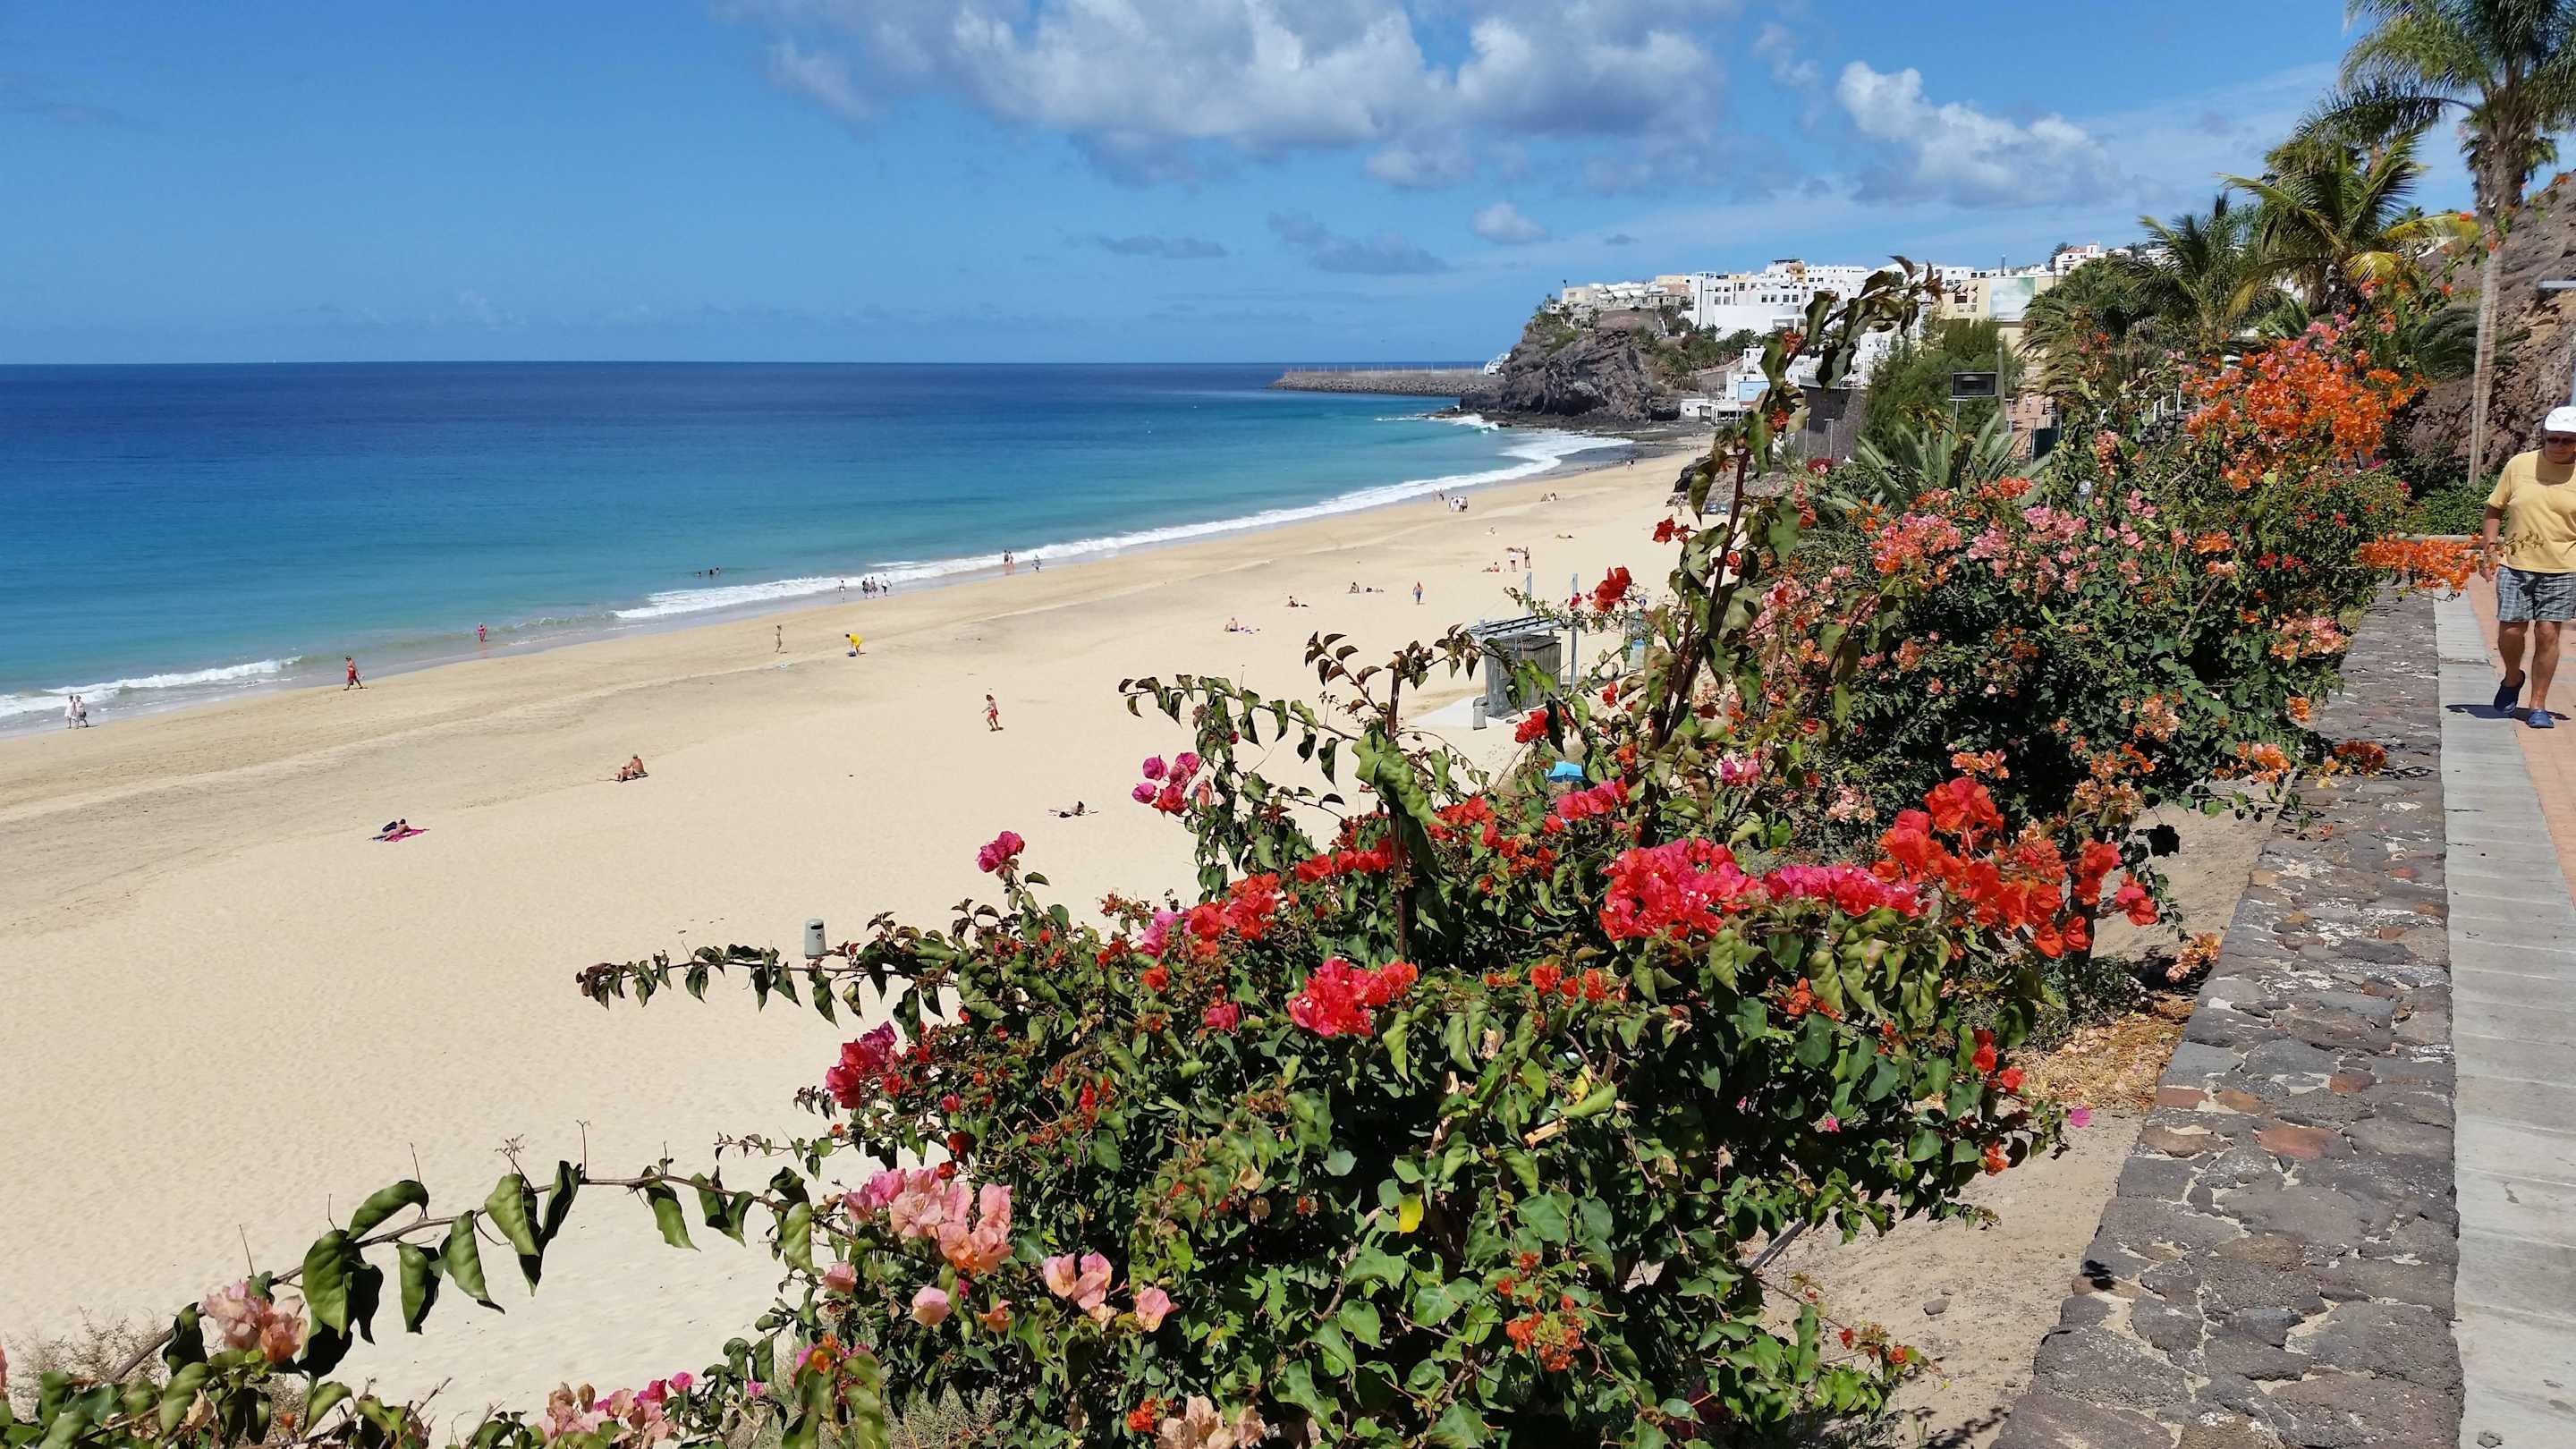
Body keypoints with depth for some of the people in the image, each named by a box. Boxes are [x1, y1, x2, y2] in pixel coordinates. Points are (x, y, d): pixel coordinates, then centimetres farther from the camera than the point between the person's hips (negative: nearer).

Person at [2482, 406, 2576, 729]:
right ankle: (2513, 678, 31)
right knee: (2510, 631, 0)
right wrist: (2487, 549, 2)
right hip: (2515, 564, 1)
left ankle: (2538, 706, 8)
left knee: (2547, 633, -2)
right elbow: (2495, 509, 9)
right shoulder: (2519, 465, 2)